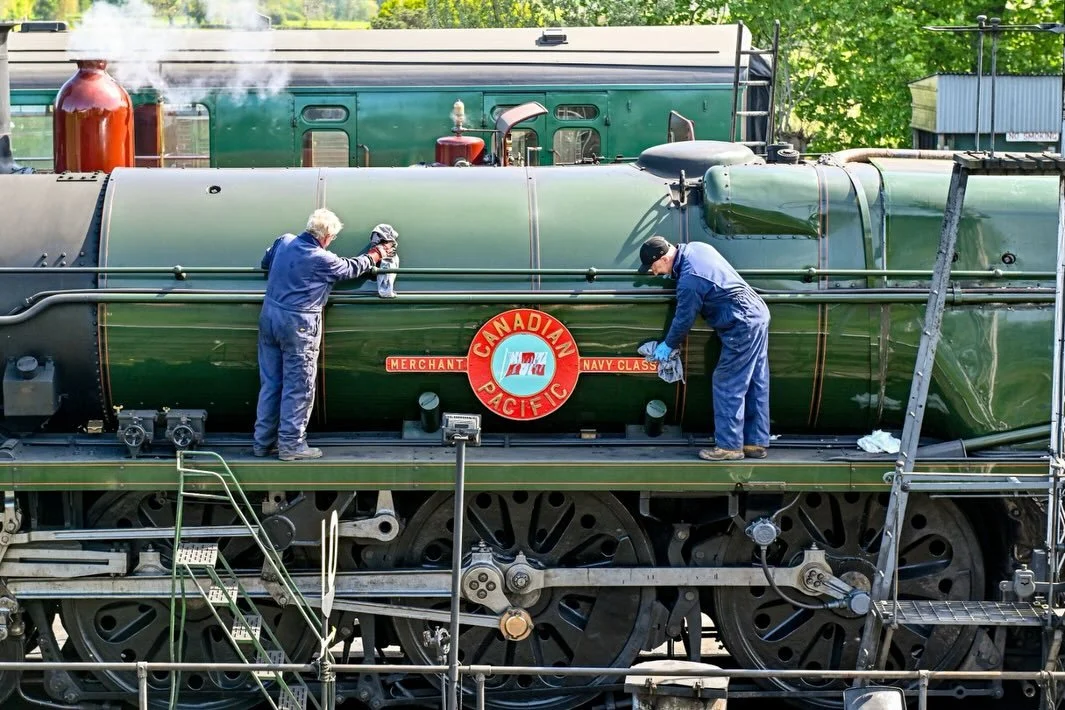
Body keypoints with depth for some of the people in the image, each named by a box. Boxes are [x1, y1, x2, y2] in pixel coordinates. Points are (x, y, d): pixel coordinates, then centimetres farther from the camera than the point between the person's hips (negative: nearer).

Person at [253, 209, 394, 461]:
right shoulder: (322, 260, -14)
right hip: (298, 325, -7)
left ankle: (263, 442, 17)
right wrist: (375, 255, 20)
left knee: (270, 383, 13)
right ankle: (291, 444, 3)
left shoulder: (284, 242, 4)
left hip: (269, 317, 7)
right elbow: (352, 268, 3)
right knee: (298, 386, 1)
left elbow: (265, 263, 23)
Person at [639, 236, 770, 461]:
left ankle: (729, 446, 2)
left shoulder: (689, 281, -22)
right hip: (759, 314, 10)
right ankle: (756, 443, 17)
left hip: (742, 327, -10)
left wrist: (668, 345, 7)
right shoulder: (696, 248, 6)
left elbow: (683, 320, -10)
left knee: (728, 386, -3)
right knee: (756, 385, 12)